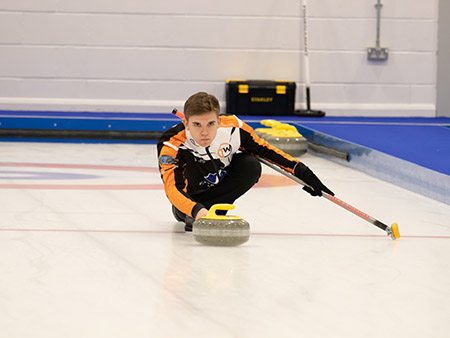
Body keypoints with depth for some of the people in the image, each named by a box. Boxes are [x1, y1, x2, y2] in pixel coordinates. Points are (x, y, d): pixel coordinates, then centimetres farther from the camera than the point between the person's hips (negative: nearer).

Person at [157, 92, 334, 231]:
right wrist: (196, 210, -66)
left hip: (220, 185, 3)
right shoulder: (171, 146, -37)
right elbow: (172, 189, -47)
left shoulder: (233, 127, -28)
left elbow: (263, 149, -12)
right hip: (191, 190, -3)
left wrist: (300, 170, -19)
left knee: (251, 166, -25)